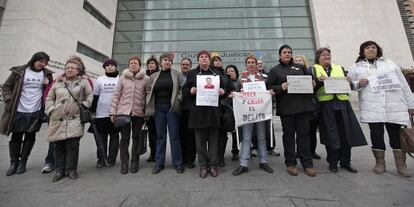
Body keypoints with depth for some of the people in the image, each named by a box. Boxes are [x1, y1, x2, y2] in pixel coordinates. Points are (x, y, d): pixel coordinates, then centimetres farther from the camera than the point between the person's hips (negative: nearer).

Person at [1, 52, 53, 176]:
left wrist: (48, 85, -7)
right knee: (16, 137, 7)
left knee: (30, 137, 7)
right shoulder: (19, 71, 1)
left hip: (36, 112, 1)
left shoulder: (46, 74, 6)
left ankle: (23, 161, 22)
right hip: (18, 111, -1)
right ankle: (13, 162, 22)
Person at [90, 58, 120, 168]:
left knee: (114, 137, 6)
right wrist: (92, 111, 5)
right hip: (101, 114, 2)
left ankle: (111, 159, 17)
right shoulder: (99, 80, 9)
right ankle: (101, 159, 19)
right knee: (101, 138, 7)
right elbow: (95, 97, 10)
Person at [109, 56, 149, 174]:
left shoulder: (146, 79, 3)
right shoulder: (123, 78, 7)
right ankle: (124, 163, 18)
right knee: (124, 138, 5)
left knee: (136, 137, 9)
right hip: (123, 111, 1)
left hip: (139, 112, -1)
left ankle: (134, 162, 22)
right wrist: (113, 112, 2)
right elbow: (116, 95, 6)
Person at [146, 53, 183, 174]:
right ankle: (159, 163, 21)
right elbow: (148, 91, 14)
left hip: (172, 108, -2)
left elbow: (181, 89, 4)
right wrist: (150, 104, 3)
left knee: (174, 136, 1)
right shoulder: (154, 76, 11)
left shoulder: (176, 74, 5)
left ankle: (178, 163, 14)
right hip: (158, 108, 3)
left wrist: (178, 99, -12)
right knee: (160, 136, 9)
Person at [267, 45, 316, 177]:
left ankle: (307, 164, 16)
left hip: (303, 105, 3)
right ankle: (290, 164, 16)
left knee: (304, 134, 5)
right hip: (286, 107, -3)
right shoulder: (275, 70, 8)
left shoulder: (300, 67, 18)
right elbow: (269, 87, 0)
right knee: (288, 134, 5)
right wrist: (281, 87, -16)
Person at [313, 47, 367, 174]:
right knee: (330, 134, -1)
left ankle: (345, 161, 19)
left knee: (346, 132, 4)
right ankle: (332, 162, 12)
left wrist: (348, 82, -4)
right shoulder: (314, 69, 8)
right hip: (325, 105, -4)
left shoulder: (339, 68, 20)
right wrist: (319, 81, -22)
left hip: (342, 103, 4)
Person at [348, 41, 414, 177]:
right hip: (372, 107, -2)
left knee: (396, 134, 4)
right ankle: (380, 162, 14)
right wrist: (358, 84, -15)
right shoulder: (357, 67, 12)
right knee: (376, 134, 2)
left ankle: (401, 164, 14)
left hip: (394, 105, 2)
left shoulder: (390, 64, 19)